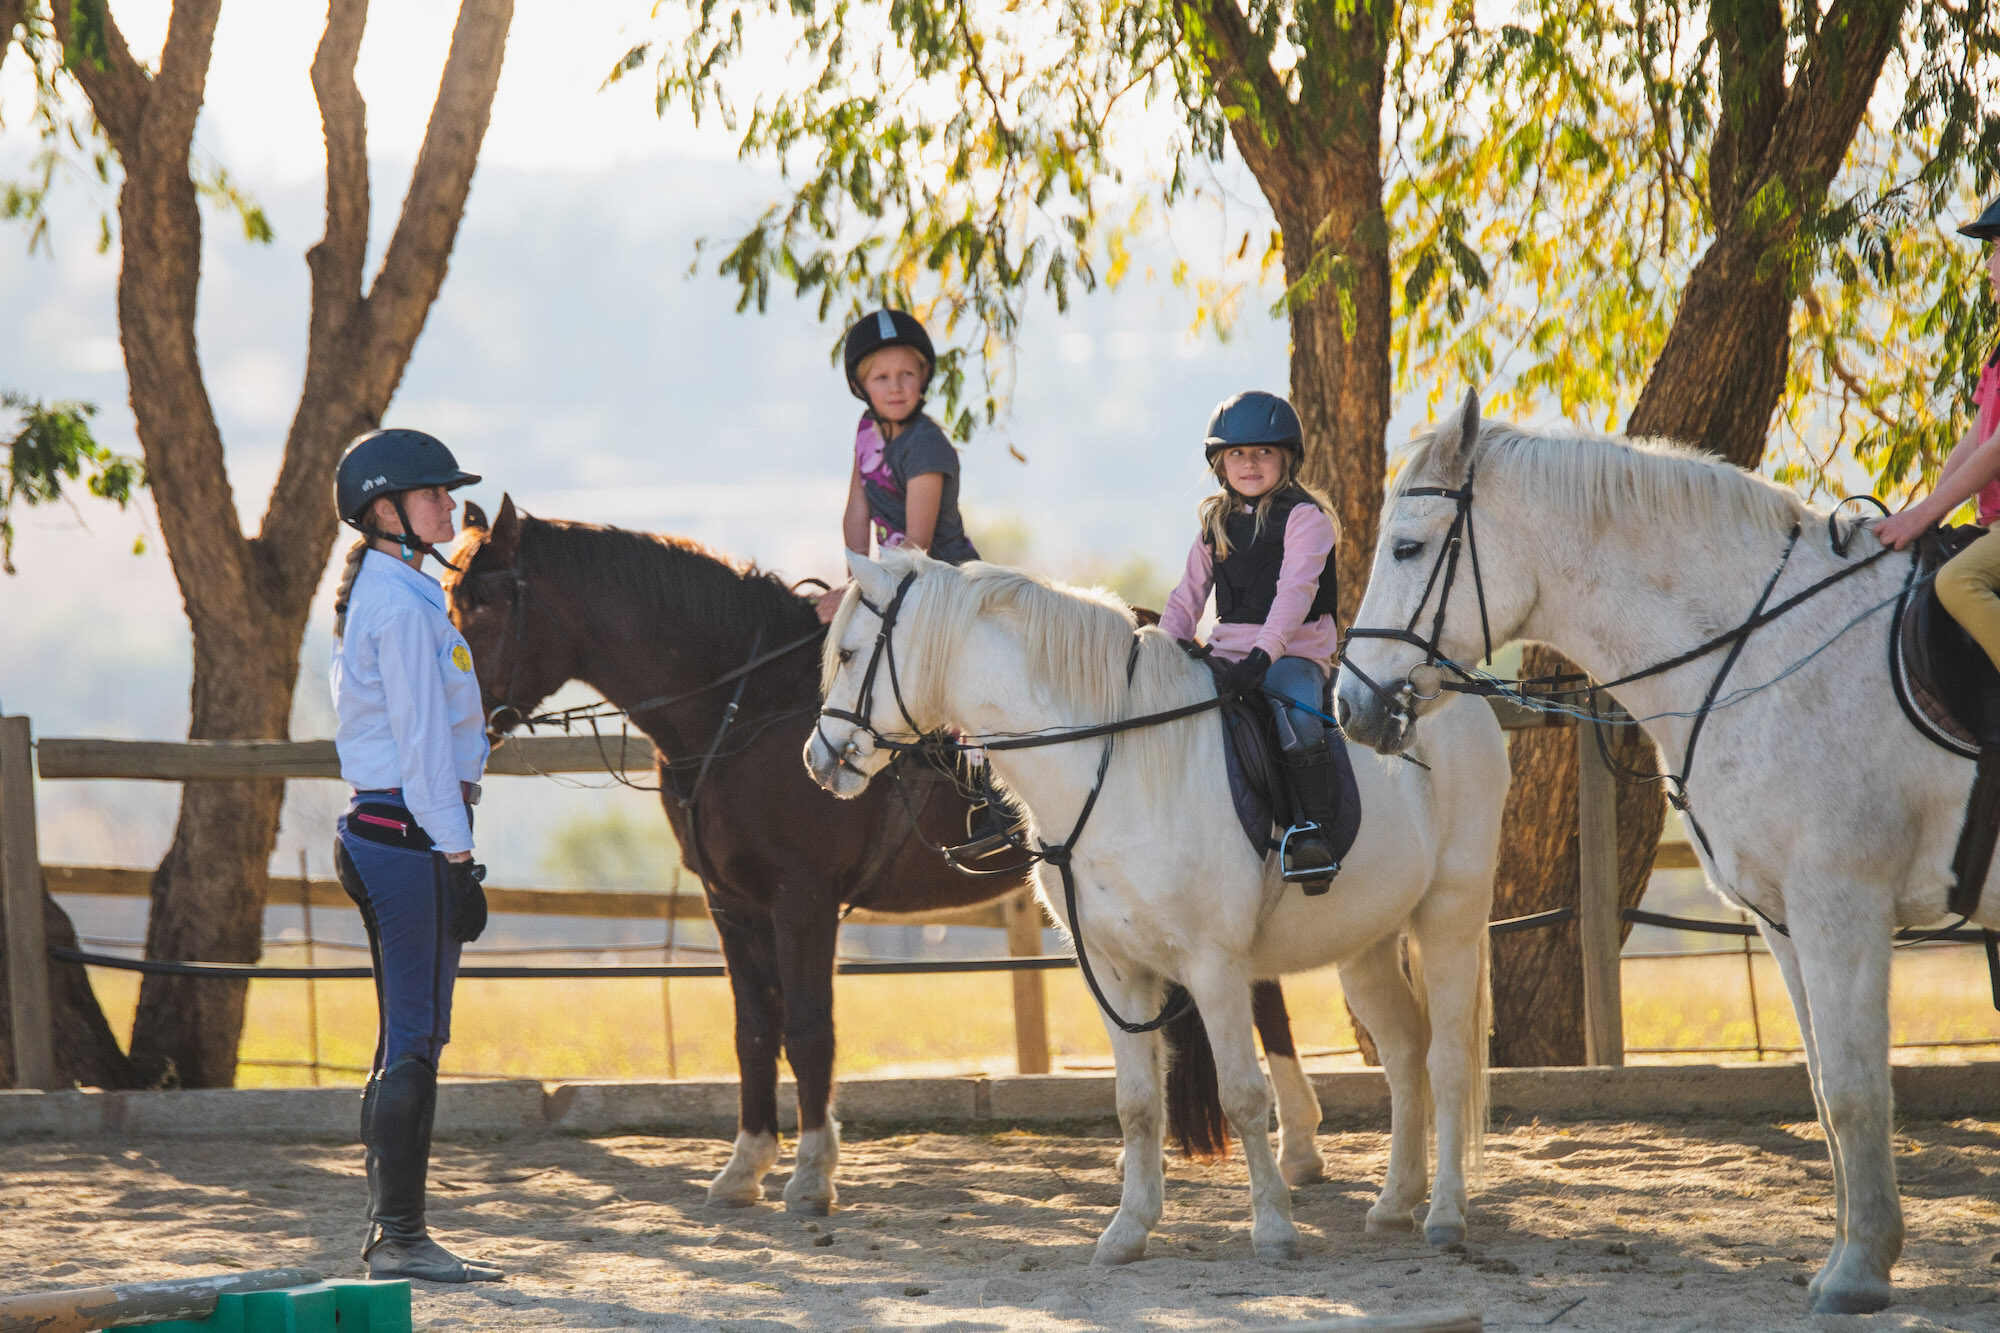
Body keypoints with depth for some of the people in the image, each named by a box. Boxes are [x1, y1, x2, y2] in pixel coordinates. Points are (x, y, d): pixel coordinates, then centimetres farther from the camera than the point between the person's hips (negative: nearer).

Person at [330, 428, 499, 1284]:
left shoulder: (377, 593, 17)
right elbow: (422, 744, -18)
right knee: (417, 1039, -8)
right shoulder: (404, 604, -15)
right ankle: (399, 1237, -7)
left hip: (380, 831, 11)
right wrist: (456, 858, -17)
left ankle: (389, 1231, 16)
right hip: (415, 838, -11)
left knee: (405, 1042, 13)